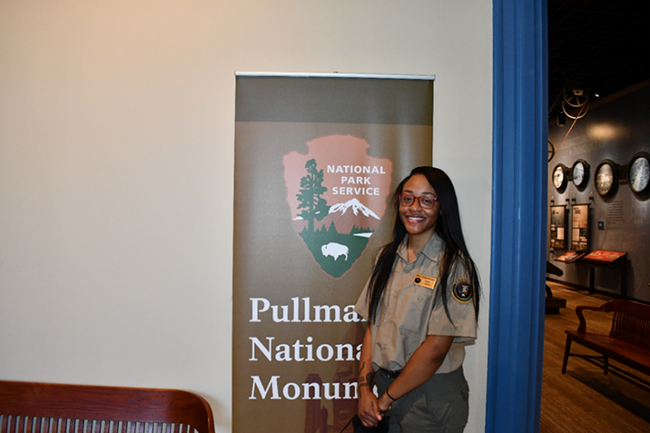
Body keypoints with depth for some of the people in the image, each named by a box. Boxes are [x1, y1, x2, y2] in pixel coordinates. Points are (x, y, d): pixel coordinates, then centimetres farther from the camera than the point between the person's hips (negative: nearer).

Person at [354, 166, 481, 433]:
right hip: (385, 385, 5)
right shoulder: (388, 256, 3)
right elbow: (373, 326, 1)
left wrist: (385, 400, -12)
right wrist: (364, 387, -8)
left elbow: (436, 348, -18)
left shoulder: (453, 264, -15)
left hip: (431, 395, -5)